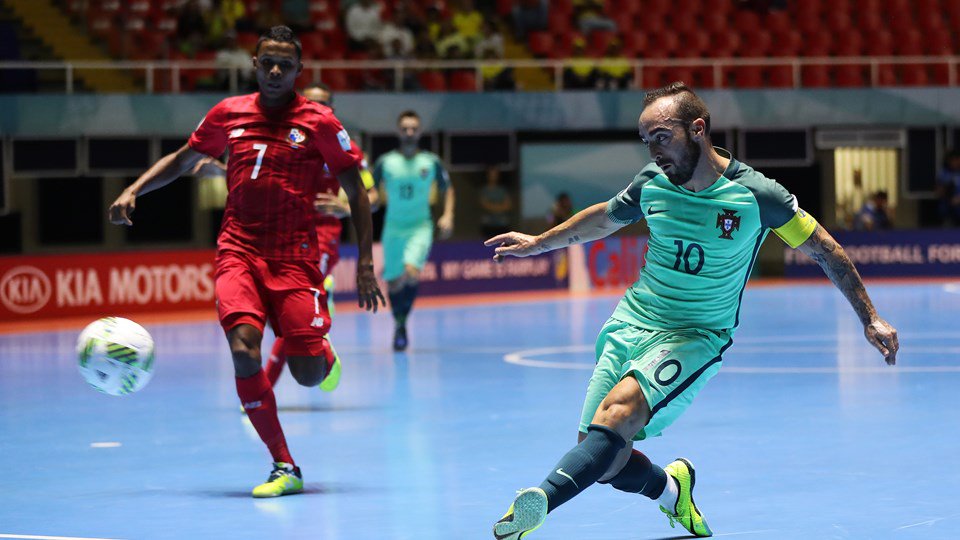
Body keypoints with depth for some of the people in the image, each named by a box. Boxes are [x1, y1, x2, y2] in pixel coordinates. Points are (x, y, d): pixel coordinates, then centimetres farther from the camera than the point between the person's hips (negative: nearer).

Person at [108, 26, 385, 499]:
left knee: (308, 372, -9)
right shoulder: (228, 114, 7)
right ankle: (284, 468, -12)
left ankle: (324, 353, 33)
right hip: (238, 251, 2)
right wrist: (132, 192, 8)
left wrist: (365, 264, -4)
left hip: (295, 257, -2)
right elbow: (182, 160, 22)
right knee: (243, 349, -23)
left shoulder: (319, 122, -2)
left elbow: (356, 192, 2)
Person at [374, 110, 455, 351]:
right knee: (393, 282, 5)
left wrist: (448, 215, -2)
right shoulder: (386, 162, 0)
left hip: (421, 227, -1)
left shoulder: (431, 162, 0)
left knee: (411, 272, -25)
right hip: (393, 227, 1)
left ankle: (403, 323, -6)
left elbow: (447, 189, 12)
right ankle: (399, 324, 33)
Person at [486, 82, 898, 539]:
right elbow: (606, 217, 21)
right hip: (631, 324, 5)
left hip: (696, 337, -4)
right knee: (601, 459, -7)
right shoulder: (653, 181, -1)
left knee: (620, 408, -33)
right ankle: (669, 488, 23)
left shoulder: (755, 195, -13)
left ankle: (540, 502, -48)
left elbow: (824, 249, 0)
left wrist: (870, 319, 2)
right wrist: (539, 243, 31)